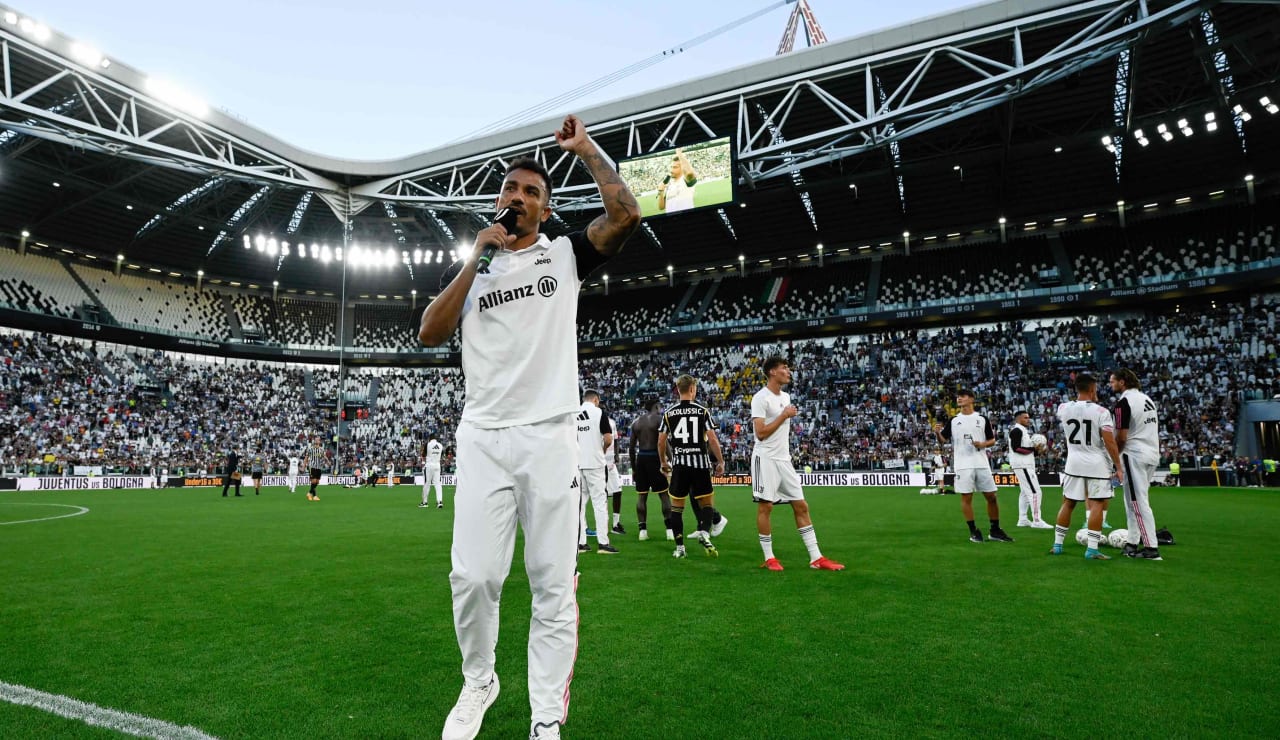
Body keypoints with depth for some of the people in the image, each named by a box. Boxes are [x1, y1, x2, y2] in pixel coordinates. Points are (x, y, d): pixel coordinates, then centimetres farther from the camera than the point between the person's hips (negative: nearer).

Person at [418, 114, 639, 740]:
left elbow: (626, 215, -5)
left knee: (554, 583, 0)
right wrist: (476, 259, -1)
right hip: (482, 439, 2)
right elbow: (429, 335, 2)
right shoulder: (470, 268, 17)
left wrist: (585, 149, 3)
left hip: (550, 437, -1)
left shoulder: (565, 254, 11)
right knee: (474, 577, -2)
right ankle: (478, 684, 25)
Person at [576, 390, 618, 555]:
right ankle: (602, 542, -3)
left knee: (579, 502, 9)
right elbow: (608, 439, -9)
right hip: (594, 463, -4)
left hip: (576, 464, 4)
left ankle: (580, 543, 12)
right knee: (600, 501, 0)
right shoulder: (599, 412, -3)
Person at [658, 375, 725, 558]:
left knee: (676, 506, 9)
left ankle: (679, 547, 8)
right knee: (707, 502, 11)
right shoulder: (702, 411, -1)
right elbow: (712, 439, -5)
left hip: (679, 465, 1)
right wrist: (720, 462, 5)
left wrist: (663, 462, 20)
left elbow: (661, 441, 6)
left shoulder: (669, 413, 4)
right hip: (700, 463, -1)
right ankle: (704, 532, -13)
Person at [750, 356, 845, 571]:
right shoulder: (761, 398, -11)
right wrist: (784, 415, -16)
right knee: (765, 506, -1)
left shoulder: (786, 396, 14)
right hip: (766, 459, -8)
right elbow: (760, 433, -18)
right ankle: (769, 558, 10)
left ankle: (816, 558, 9)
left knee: (801, 506, 5)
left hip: (784, 459, 8)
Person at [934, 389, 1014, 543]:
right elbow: (943, 440, 5)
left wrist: (983, 444, -10)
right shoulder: (953, 420, 7)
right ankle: (973, 531, 9)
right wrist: (937, 433, -15)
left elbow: (992, 439, 10)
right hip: (963, 465, -1)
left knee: (991, 496, 4)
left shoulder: (982, 419, 7)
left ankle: (995, 530, 18)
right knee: (966, 497, -1)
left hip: (982, 464, 1)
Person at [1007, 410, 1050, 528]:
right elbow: (1016, 448, -21)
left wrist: (1037, 450, 6)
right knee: (1035, 491, -12)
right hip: (1022, 465, -11)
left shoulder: (1023, 430, 20)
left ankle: (1022, 519, 19)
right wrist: (1033, 449, -16)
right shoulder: (1017, 430, -12)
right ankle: (1037, 520, -11)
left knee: (1025, 492, 14)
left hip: (1025, 465, 11)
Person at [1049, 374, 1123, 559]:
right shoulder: (1100, 412, -12)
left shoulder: (1063, 408, -1)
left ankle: (1057, 544, 18)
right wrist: (1118, 467, -6)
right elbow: (1110, 442, -13)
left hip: (1074, 462, 4)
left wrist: (1078, 385, 27)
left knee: (1068, 503, 13)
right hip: (1097, 464, -4)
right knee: (1096, 505, 1)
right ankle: (1092, 549, -1)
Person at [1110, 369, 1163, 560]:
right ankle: (1132, 542, 20)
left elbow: (1121, 438, -16)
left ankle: (1151, 547, -5)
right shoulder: (1147, 398, 15)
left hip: (1134, 455, -9)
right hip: (1153, 453, 9)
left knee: (1139, 502, -5)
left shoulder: (1123, 402, -13)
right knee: (1133, 500, 15)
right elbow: (1154, 430, 19)